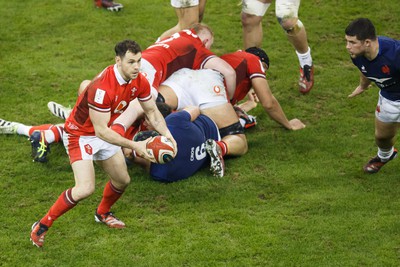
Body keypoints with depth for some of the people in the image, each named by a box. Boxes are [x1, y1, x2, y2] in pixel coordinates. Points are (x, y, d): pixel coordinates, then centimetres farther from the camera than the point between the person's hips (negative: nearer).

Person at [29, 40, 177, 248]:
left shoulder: (139, 82, -12)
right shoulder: (102, 87, -36)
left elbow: (151, 111, 3)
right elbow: (101, 130, -32)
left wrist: (166, 134, -14)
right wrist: (134, 146, -32)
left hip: (104, 133, 8)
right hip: (80, 135, -8)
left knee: (122, 180, 12)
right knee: (85, 188, -21)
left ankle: (102, 213, 44)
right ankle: (41, 226, -5)